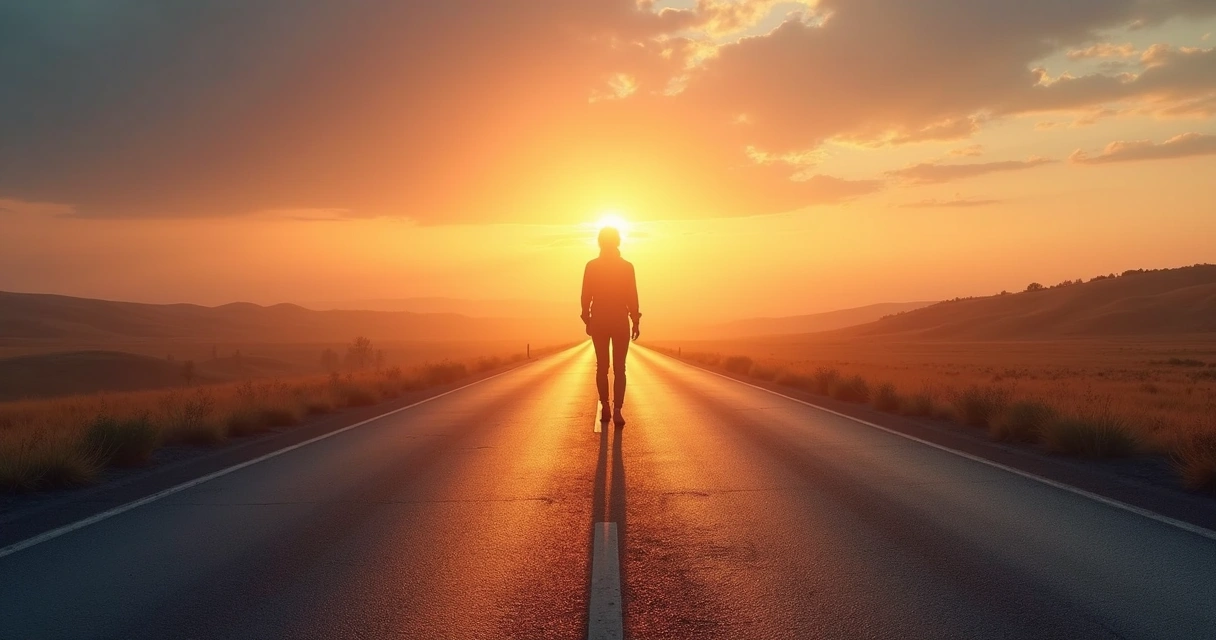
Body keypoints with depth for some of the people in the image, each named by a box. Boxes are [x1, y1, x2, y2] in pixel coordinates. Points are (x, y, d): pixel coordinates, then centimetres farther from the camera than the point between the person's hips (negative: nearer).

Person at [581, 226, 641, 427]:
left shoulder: (591, 266, -2)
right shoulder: (627, 267, -4)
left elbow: (585, 296, -2)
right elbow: (632, 298, -4)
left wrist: (587, 320, 8)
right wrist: (636, 321, 4)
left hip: (598, 321, 1)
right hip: (620, 322, -1)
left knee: (602, 366, 12)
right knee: (619, 368, -1)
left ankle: (605, 408, 14)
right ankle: (617, 410, -13)